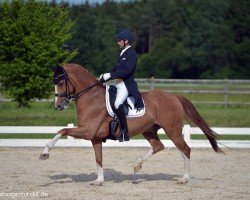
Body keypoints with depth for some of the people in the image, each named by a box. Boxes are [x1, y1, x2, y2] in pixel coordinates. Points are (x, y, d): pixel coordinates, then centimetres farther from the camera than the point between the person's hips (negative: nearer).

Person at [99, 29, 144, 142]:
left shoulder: (132, 54, -10)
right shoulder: (123, 54, 18)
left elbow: (127, 70, -21)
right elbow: (116, 69, 18)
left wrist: (111, 75, -25)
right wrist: (105, 76, 3)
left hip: (127, 84, -10)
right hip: (119, 83, 10)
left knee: (117, 104, -30)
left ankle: (125, 133, -26)